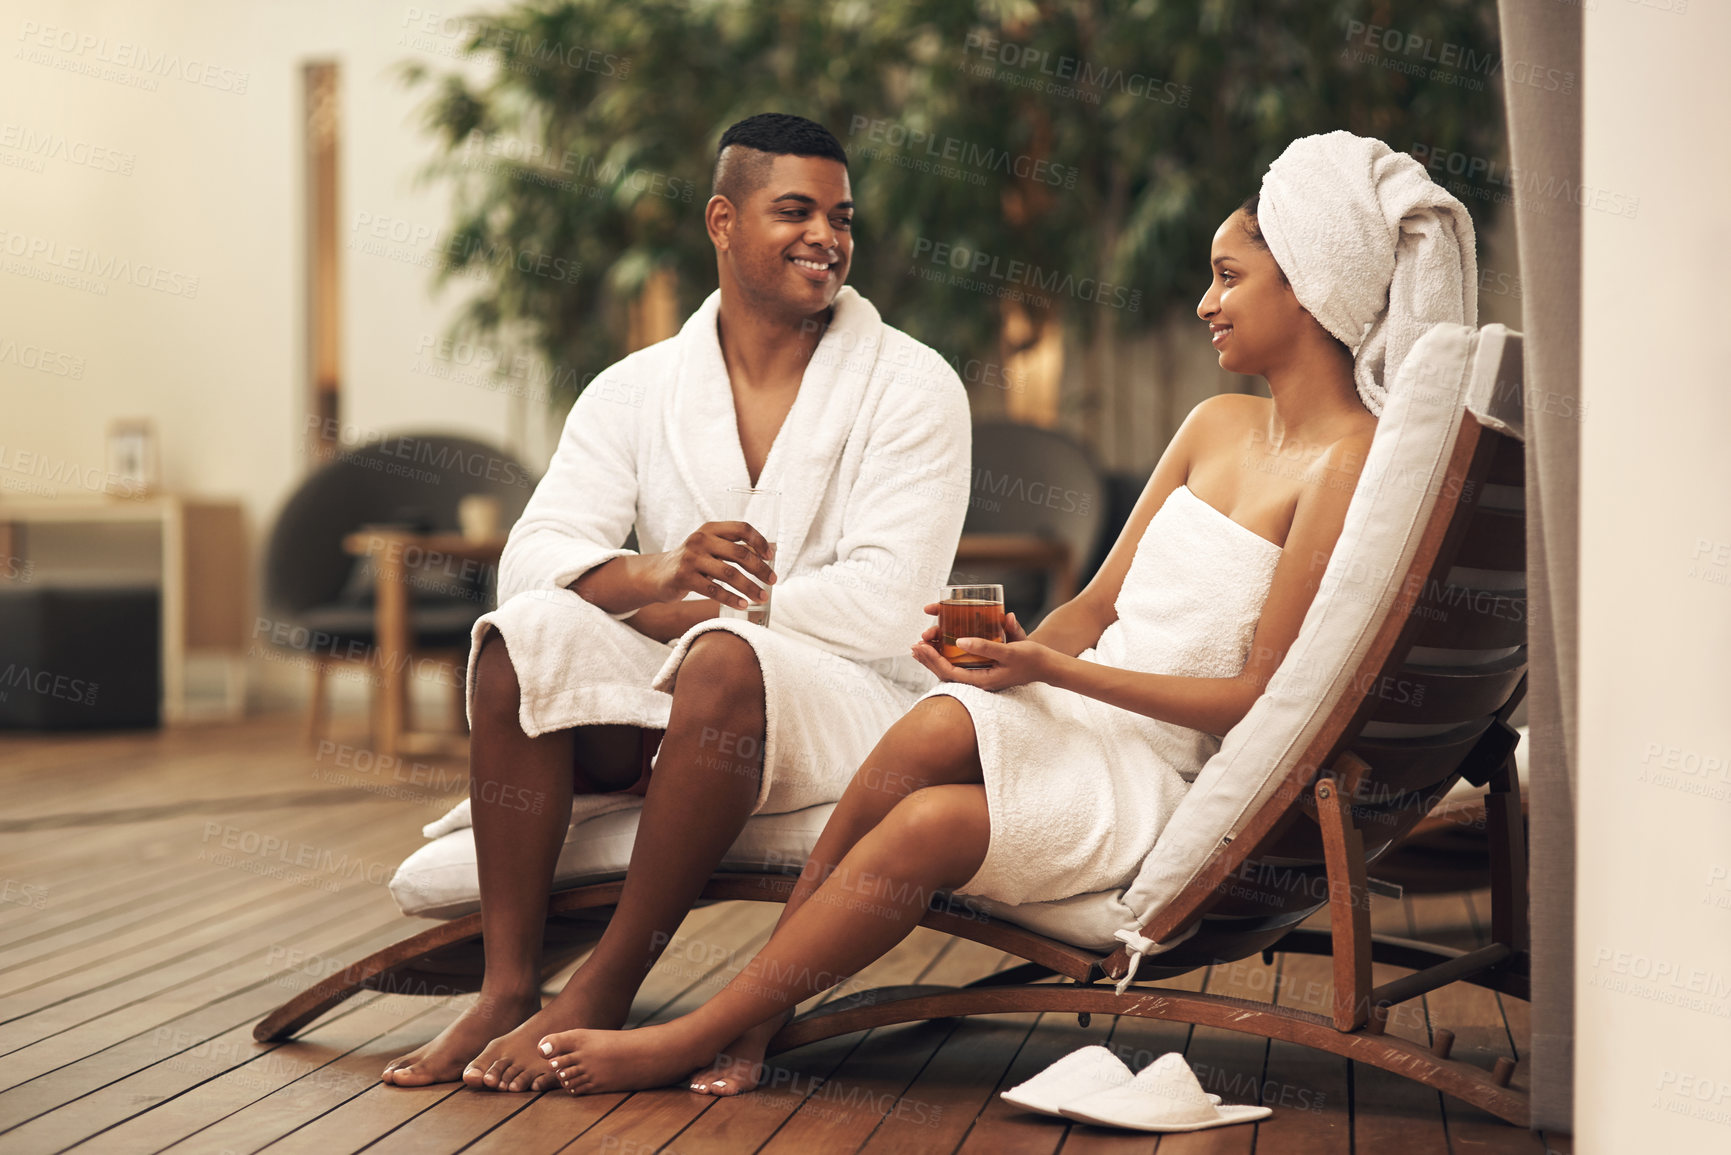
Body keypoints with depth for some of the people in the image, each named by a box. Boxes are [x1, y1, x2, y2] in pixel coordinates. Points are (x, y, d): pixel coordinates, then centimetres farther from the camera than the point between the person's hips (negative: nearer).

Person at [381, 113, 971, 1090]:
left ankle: (604, 991, -25)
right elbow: (534, 557, -7)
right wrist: (656, 576, -29)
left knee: (724, 659, -36)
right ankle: (508, 986, -25)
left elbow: (881, 606, -14)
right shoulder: (635, 391, 7)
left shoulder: (912, 387, -2)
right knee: (527, 631, -25)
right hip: (659, 698, 3)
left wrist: (677, 609, -14)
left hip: (847, 707, -3)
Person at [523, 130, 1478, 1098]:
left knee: (932, 822, -29)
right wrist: (1019, 648, -7)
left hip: (1162, 775, -5)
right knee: (940, 729, -29)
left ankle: (690, 1040, -17)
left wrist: (1053, 669, -16)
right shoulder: (1218, 424, 15)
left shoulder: (1352, 463, -9)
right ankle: (751, 1020, -25)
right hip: (1074, 722, 5)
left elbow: (1262, 696, -12)